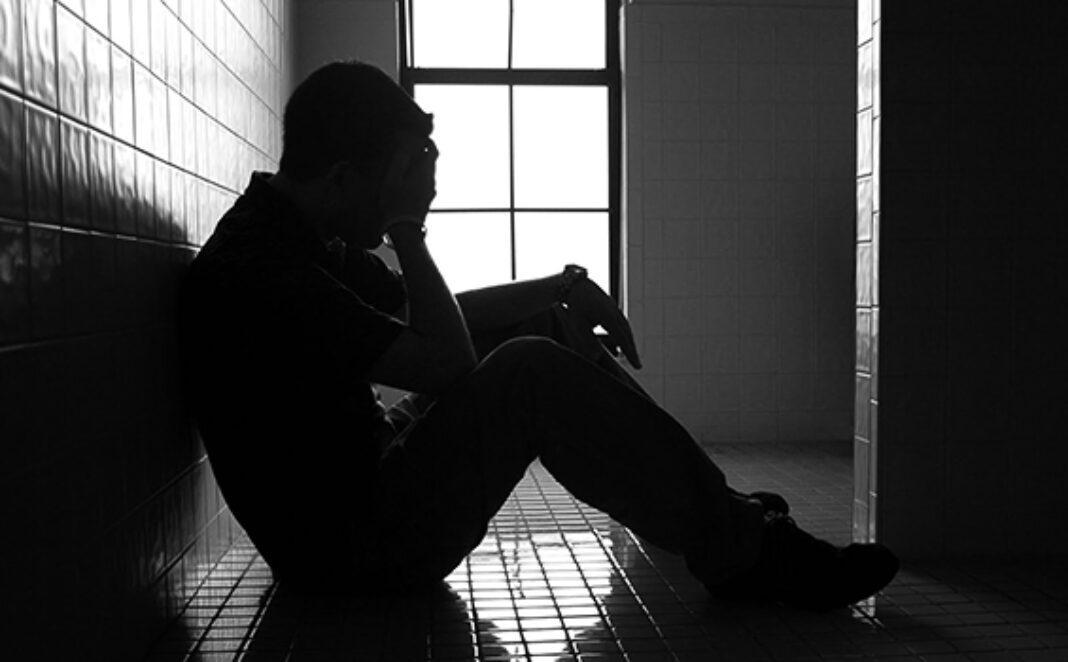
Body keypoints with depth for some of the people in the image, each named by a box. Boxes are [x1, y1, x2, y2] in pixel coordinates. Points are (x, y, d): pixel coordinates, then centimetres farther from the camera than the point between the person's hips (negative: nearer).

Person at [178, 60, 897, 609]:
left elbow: (437, 323, 16)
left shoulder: (308, 238, 8)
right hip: (351, 544, -10)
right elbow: (445, 363, -25)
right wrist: (407, 228, -15)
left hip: (373, 470, 10)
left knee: (553, 326, 8)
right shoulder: (257, 271, -24)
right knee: (530, 372, -28)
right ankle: (745, 553, -14)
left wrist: (561, 286, 7)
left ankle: (716, 511, 10)